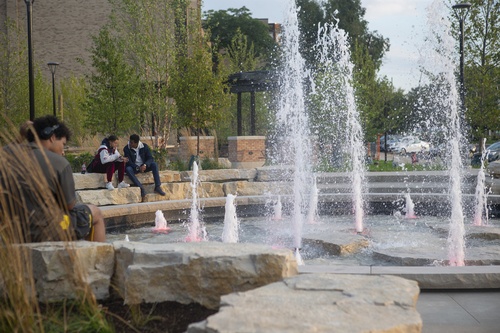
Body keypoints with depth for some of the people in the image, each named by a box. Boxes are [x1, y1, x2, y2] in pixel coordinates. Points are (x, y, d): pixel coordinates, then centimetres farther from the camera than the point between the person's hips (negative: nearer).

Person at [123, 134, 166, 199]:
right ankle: (141, 188, -38)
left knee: (154, 164, -25)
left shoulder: (144, 146, -4)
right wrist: (137, 168, -32)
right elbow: (128, 162, -15)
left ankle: (157, 187, -28)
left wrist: (145, 165, -31)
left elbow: (150, 158, -9)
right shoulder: (126, 149, -9)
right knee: (128, 169, -34)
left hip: (144, 166, 2)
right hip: (134, 168, -2)